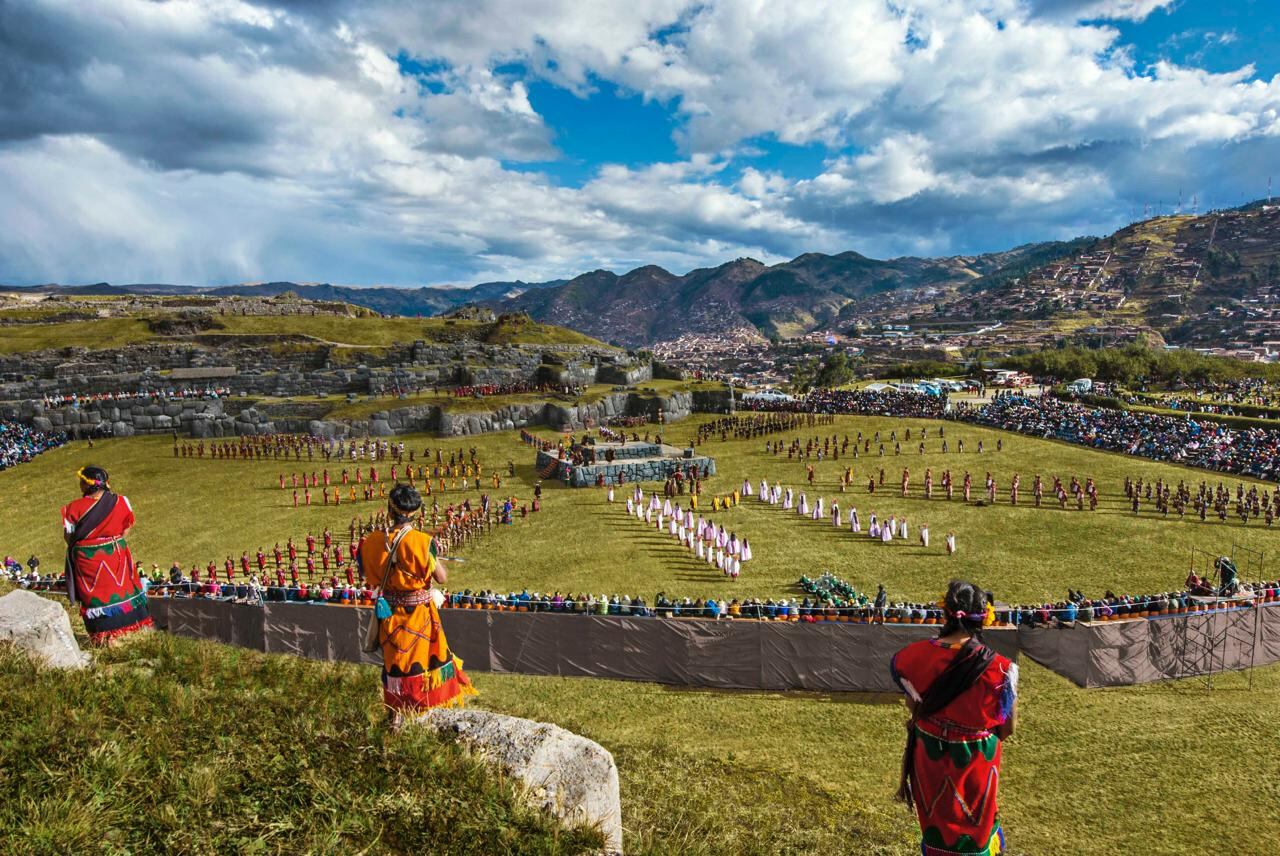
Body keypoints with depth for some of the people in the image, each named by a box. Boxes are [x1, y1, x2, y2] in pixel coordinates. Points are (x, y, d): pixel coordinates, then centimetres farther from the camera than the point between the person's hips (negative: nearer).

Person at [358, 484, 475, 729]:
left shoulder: (373, 541, -10)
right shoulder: (422, 541, -22)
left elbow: (370, 579, 2)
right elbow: (442, 578, -15)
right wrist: (436, 557, 1)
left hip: (390, 613, 3)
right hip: (420, 614, -3)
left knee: (394, 660, 18)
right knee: (425, 657, 15)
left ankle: (394, 714, 31)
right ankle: (434, 705, 28)